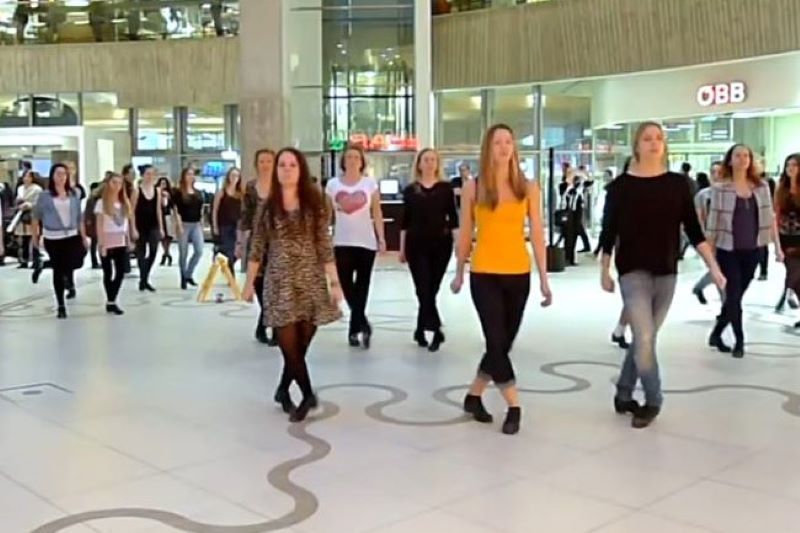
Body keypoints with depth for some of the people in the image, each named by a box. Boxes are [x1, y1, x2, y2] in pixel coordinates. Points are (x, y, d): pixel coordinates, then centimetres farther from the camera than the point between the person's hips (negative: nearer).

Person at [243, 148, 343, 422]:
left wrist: (334, 281, -7)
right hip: (280, 283, 0)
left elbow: (325, 246, -1)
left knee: (300, 347, 5)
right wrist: (249, 282, 8)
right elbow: (257, 248, 8)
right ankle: (307, 394, 5)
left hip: (311, 282, 0)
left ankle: (283, 390, 27)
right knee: (290, 346, -7)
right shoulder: (268, 206, 4)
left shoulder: (315, 203, 1)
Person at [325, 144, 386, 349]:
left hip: (366, 242, 0)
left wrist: (381, 238, -4)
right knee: (347, 286, -2)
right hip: (342, 243, 1)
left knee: (362, 287, 2)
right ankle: (363, 325, 9)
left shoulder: (370, 184, 2)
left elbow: (377, 213, 3)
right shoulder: (332, 184, 4)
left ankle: (354, 329, 8)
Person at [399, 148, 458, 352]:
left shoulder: (446, 188, 2)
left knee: (431, 289, 7)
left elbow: (453, 218, 2)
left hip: (440, 244, 0)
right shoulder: (410, 190, 3)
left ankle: (421, 330, 21)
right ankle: (436, 331, -6)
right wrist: (402, 247, 4)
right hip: (416, 245, 0)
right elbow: (405, 220, 6)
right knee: (424, 290, -8)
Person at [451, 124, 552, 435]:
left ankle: (474, 396, 28)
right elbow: (465, 233, 6)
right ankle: (514, 406, 7)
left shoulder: (528, 188, 2)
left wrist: (544, 278, 0)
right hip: (484, 275, -2)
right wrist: (459, 273, 10)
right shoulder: (473, 188, -1)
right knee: (497, 341, -6)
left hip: (518, 275, 2)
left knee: (503, 342, 10)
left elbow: (537, 234, 3)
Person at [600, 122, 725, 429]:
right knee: (644, 339, -12)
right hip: (634, 271, -3)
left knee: (644, 338, 12)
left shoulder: (678, 184, 2)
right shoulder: (621, 185, -4)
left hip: (667, 272, 3)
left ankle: (624, 395, 28)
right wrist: (604, 271, 4)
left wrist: (713, 266, -3)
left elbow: (693, 230, 4)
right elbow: (609, 232, 1)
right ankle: (653, 401, 7)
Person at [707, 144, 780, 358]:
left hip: (752, 251, 4)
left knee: (736, 296, 11)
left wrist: (777, 246, 4)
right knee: (733, 296, -3)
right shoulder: (721, 189, -7)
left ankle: (716, 334, 27)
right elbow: (713, 222, -5)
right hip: (728, 251, -4)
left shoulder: (761, 186, 4)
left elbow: (769, 218, 7)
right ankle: (739, 341, 11)